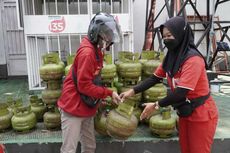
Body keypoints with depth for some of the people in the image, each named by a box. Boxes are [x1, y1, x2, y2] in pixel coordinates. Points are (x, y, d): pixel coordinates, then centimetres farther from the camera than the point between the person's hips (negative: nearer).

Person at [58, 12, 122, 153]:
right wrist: (109, 93, -16)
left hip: (86, 107, 9)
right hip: (73, 108, -9)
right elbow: (84, 86, -22)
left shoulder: (95, 49, 8)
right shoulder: (87, 52, -21)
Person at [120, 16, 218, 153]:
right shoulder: (171, 56, -1)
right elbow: (155, 78, 1)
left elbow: (181, 91, -28)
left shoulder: (193, 59, -26)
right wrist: (133, 91, -7)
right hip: (184, 113, 7)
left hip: (201, 114, -7)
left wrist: (156, 105, -20)